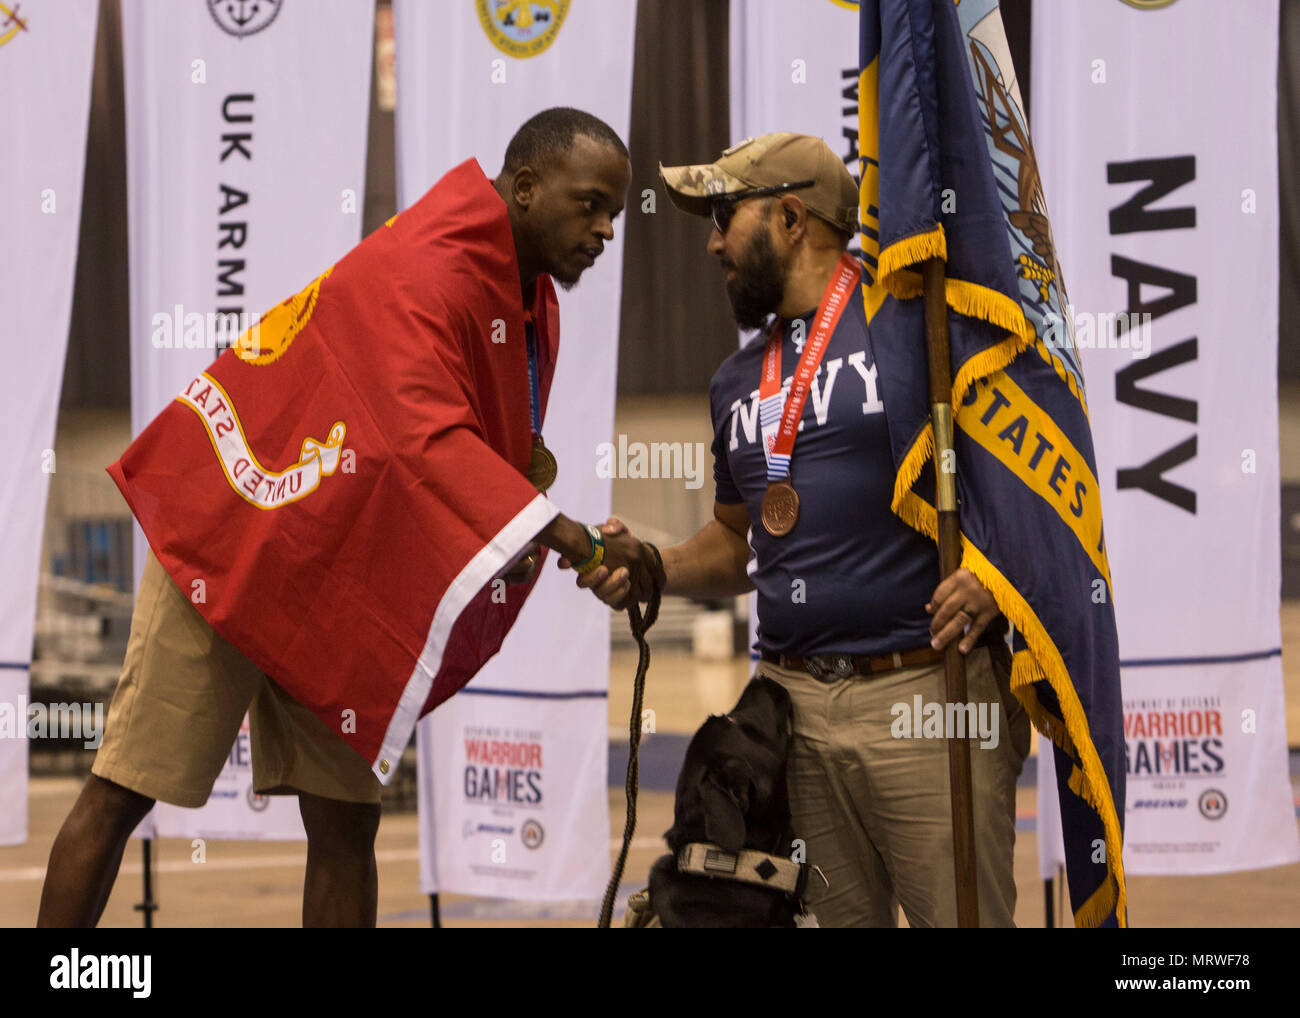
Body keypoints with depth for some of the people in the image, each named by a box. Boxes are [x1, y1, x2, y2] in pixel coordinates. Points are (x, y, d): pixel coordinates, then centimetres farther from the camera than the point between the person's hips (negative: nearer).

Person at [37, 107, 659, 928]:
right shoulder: (422, 269, -23)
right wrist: (564, 535, -43)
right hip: (229, 543, -9)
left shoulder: (529, 304, 7)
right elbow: (423, 439, -35)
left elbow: (493, 446, 15)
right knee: (121, 795, -4)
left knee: (345, 824, 4)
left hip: (337, 577, 9)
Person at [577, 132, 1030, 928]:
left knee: (964, 915, -7)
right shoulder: (740, 380, 20)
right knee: (841, 918, 8)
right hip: (797, 704, 6)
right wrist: (648, 569, 10)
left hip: (927, 688, -6)